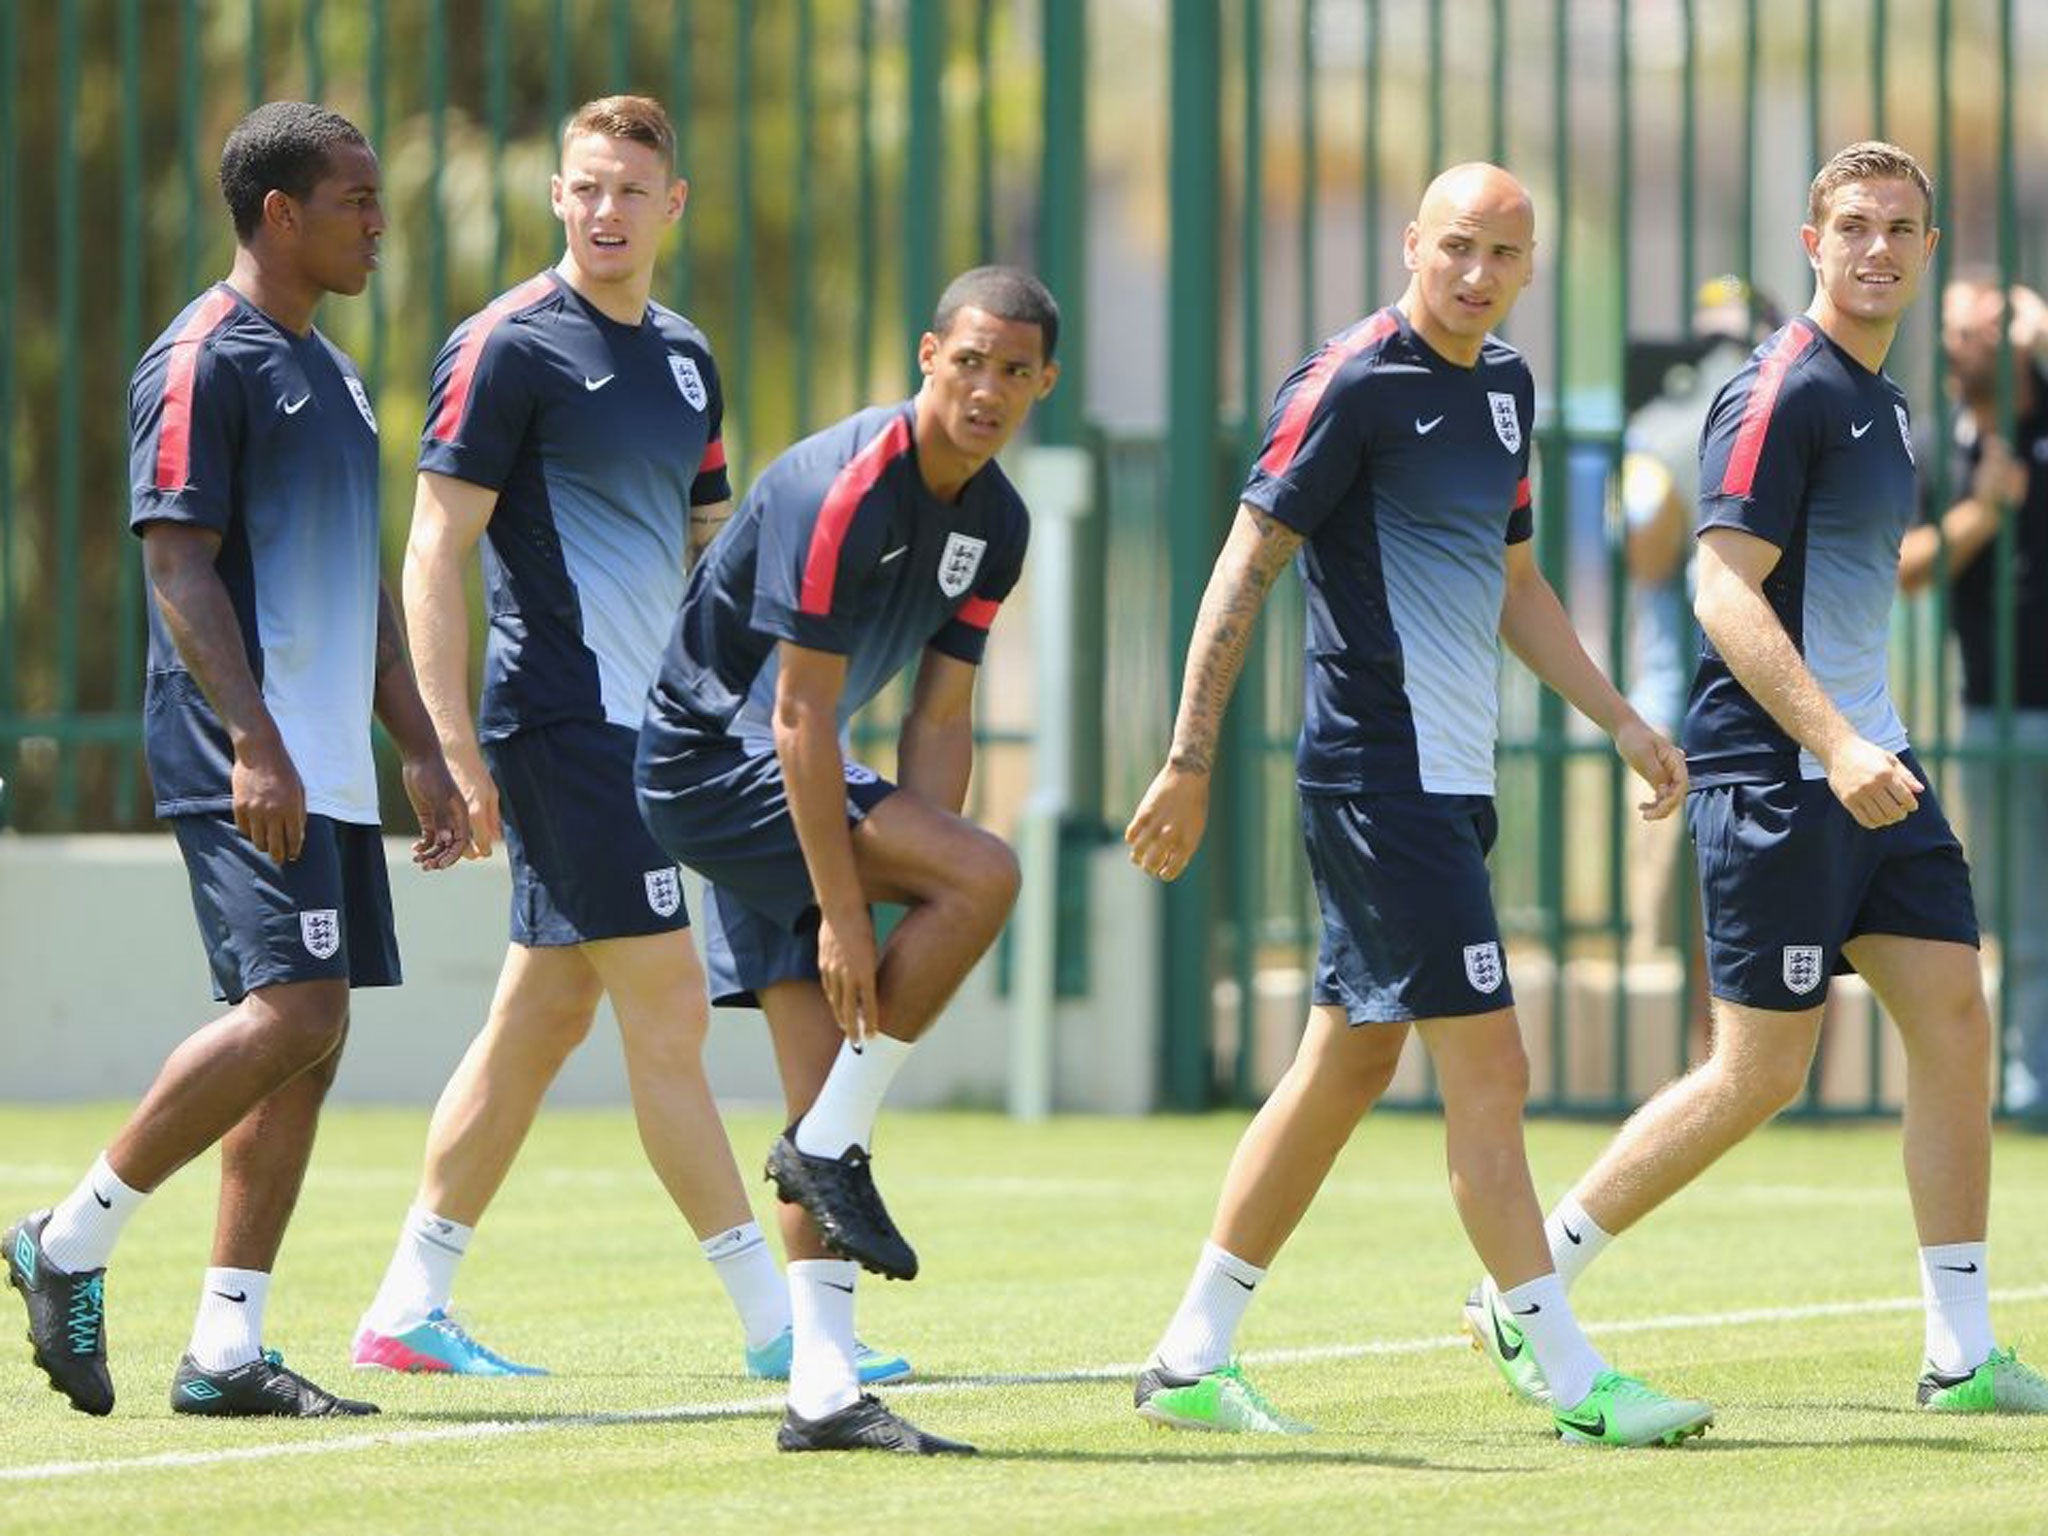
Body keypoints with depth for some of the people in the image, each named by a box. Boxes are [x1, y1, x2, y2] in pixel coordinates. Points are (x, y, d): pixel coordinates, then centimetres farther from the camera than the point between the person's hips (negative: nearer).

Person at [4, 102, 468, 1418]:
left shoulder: (331, 375, 20)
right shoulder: (204, 362, -9)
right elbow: (180, 567, -16)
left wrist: (423, 750, 22)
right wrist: (253, 741, -24)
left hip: (330, 768, 9)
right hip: (242, 760, -9)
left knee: (311, 1036, 4)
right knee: (294, 1011, -19)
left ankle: (226, 1349, 6)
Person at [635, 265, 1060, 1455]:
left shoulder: (997, 522, 4)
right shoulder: (844, 487, -23)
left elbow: (940, 719, 7)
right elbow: (801, 715, -23)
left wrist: (918, 879, -4)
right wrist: (843, 908, -23)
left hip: (784, 777, 9)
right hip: (710, 758, -9)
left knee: (830, 1087, 1)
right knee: (988, 874, -23)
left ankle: (823, 1390, -1)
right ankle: (832, 1146, -12)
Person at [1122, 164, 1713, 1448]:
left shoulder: (1506, 386, 14)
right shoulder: (1351, 385, -12)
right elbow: (1246, 568, -12)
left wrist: (1620, 719, 19)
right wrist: (1189, 764, -15)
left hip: (1451, 780, 9)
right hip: (1382, 774, -9)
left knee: (1350, 1065, 11)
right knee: (1489, 1072, -9)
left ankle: (1193, 1359, 18)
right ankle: (1575, 1381, -7)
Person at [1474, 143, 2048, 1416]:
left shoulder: (1882, 402, 16)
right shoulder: (1781, 393, -13)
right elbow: (1726, 592, -21)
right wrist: (1835, 746, -29)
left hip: (1867, 762, 9)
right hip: (1777, 772, -9)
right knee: (1763, 1072, -6)